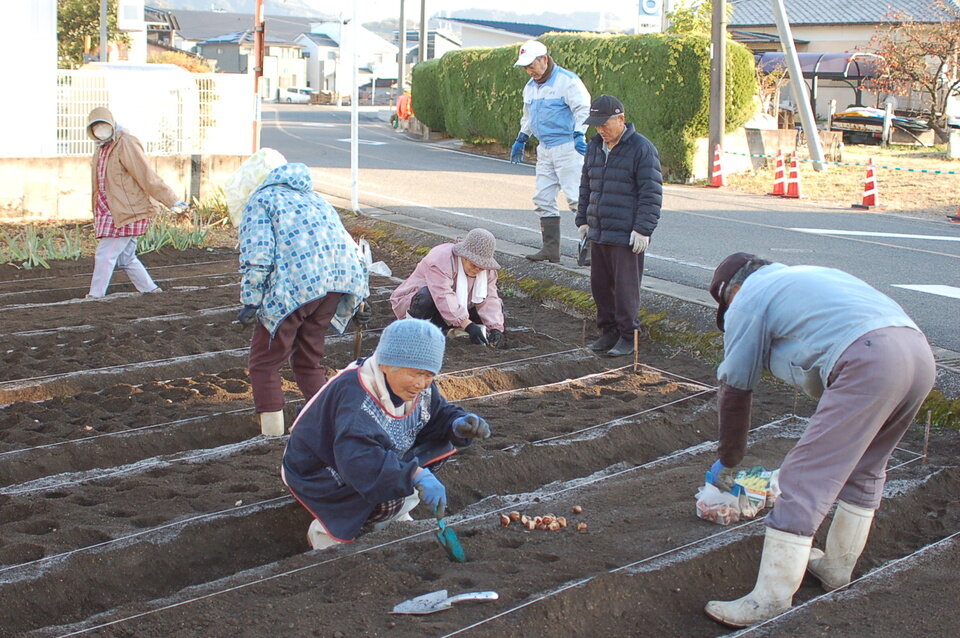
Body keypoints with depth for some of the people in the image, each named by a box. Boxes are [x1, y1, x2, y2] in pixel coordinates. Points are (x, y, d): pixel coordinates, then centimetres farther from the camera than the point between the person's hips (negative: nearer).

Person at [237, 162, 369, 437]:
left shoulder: (261, 199, 13)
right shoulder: (316, 200, 33)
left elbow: (257, 256, -4)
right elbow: (352, 249, 27)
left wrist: (250, 302, -4)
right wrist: (359, 298, 30)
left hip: (298, 281, -6)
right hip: (344, 278, 6)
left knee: (265, 362, 7)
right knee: (309, 358, 22)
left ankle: (272, 435, 2)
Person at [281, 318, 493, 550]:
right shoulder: (355, 394, -35)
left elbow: (439, 414, 4)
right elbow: (356, 458, -48)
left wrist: (458, 424, -23)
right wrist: (416, 476, -55)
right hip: (320, 476, -8)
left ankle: (393, 518, 5)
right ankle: (324, 534, -5)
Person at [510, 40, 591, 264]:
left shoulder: (567, 81, -10)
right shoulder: (530, 87, 17)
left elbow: (583, 109, -17)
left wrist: (578, 135, -27)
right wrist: (521, 140, 33)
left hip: (567, 147, -9)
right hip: (544, 150, 9)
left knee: (576, 197, -12)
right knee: (543, 198, 6)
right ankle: (550, 248, 10)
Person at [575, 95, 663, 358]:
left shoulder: (642, 149, -10)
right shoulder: (594, 147, 12)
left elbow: (651, 193, -12)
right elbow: (586, 187, 22)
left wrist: (643, 229, -16)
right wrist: (583, 220, 18)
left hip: (627, 237, -7)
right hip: (598, 234, 7)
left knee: (625, 288, -2)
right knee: (600, 285, 11)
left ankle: (628, 336, 8)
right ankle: (608, 331, 23)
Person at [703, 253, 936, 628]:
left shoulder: (747, 299, 15)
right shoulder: (801, 277, 38)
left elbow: (735, 390, 17)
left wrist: (727, 462, 29)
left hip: (868, 362, -9)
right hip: (921, 353, 9)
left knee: (804, 480, -5)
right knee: (864, 470, 25)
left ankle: (771, 600, -4)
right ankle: (836, 568, 37)